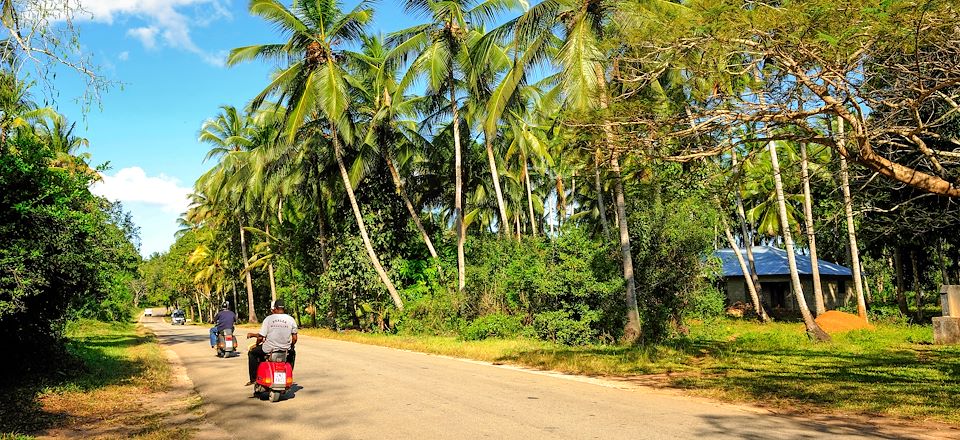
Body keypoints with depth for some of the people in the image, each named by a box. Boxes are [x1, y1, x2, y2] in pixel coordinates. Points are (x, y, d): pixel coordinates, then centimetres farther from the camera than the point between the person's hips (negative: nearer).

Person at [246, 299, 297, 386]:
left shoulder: (268, 319, -7)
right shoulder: (291, 319, -1)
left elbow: (260, 337, -8)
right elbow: (294, 338, 2)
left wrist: (257, 344, 14)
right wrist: (291, 346, 22)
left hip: (269, 349, -2)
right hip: (286, 349, 2)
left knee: (252, 353, 27)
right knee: (292, 353, 38)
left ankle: (253, 378, 22)